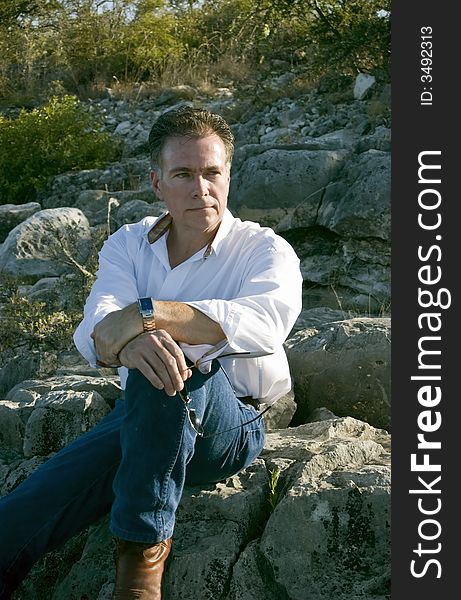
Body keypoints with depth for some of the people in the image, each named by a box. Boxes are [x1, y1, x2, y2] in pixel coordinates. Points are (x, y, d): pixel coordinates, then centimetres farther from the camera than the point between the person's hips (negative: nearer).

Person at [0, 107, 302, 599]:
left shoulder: (264, 250, -6)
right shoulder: (129, 246, 5)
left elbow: (265, 323, -30)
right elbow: (95, 332, -15)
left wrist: (146, 314, -36)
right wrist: (131, 342, -41)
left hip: (233, 427, -3)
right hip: (142, 418, 3)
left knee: (165, 365, -37)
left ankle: (143, 547, -28)